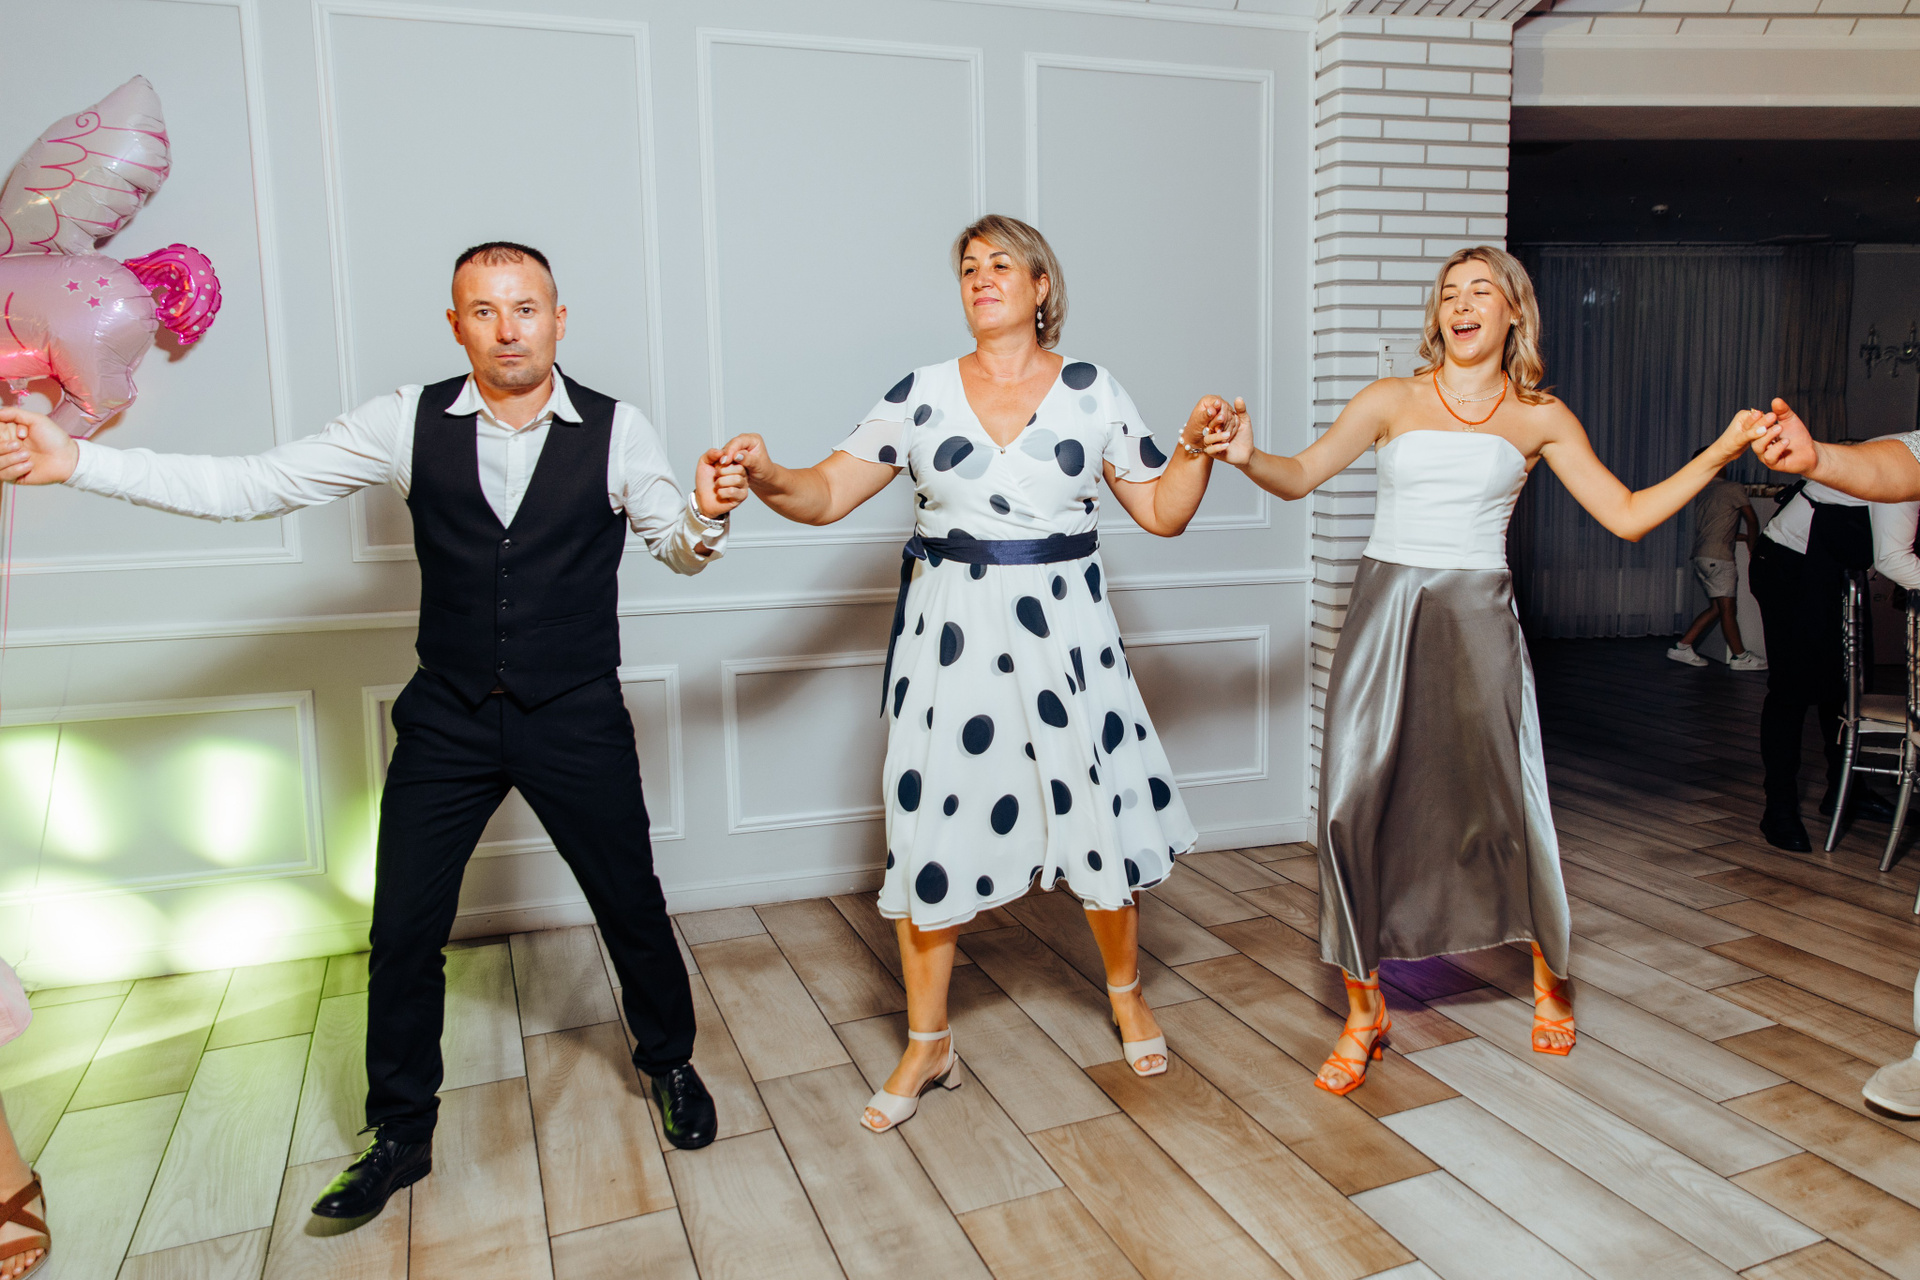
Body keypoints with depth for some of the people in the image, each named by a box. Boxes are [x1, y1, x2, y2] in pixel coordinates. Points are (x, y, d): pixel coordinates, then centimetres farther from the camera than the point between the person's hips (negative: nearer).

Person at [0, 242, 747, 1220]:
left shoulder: (615, 431, -7)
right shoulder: (411, 421, -4)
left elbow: (678, 547, -1)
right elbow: (254, 486, -3)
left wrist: (705, 515, -26)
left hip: (577, 719, -1)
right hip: (447, 717, 2)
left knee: (631, 907, 11)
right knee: (403, 928, 8)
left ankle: (669, 1062, 39)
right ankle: (401, 1133, 31)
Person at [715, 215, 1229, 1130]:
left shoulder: (1091, 394, 4)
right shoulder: (922, 394, 4)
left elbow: (1163, 513, 7)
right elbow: (828, 494, 0)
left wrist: (1196, 447, -9)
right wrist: (769, 478, -19)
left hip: (1063, 630, 0)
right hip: (949, 632, 1)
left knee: (1098, 814, 5)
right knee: (932, 824, 3)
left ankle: (1126, 992, 35)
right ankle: (927, 1044, 22)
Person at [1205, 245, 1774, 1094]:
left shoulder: (1540, 418, 9)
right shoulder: (1391, 401, 7)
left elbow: (1628, 516, 8)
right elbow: (1301, 477, 2)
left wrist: (1718, 455, 0)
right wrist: (1247, 457, -18)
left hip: (1477, 617, 0)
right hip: (1386, 609, 0)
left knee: (1510, 801, 2)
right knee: (1355, 804, -5)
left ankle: (1549, 978, 32)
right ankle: (1365, 1012, 12)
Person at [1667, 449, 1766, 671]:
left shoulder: (1702, 492, 17)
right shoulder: (1734, 488, -4)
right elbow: (1752, 519, 1)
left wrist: (1742, 537, 25)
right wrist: (1752, 545, 15)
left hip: (1700, 556, 8)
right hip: (1718, 557, -8)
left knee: (1716, 607, 11)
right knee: (1728, 607, -3)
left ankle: (1682, 647, 6)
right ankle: (1740, 656, 3)